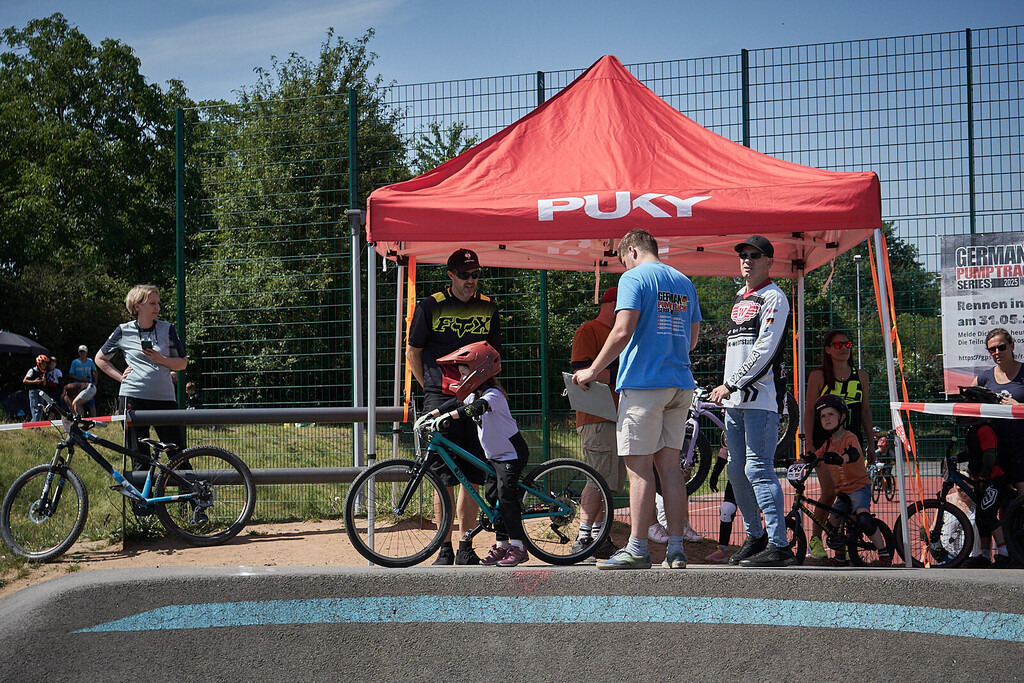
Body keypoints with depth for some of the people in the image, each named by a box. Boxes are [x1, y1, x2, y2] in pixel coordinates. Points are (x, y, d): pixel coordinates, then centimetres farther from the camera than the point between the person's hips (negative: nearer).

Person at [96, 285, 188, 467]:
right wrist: (120, 376, 5)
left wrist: (160, 359, -9)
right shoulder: (124, 331, 6)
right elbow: (100, 358, 18)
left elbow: (182, 363, 9)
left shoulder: (167, 329, 7)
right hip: (133, 398, 0)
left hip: (164, 398, 0)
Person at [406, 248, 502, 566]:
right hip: (440, 400, -3)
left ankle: (466, 548, 10)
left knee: (473, 477, 1)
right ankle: (445, 548, 1)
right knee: (445, 477, -5)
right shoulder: (430, 306, 3)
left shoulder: (488, 308, 12)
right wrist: (430, 387, 9)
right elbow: (413, 352, 11)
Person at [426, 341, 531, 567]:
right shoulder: (474, 394, 8)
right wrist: (429, 415, -3)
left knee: (506, 496, -14)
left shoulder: (493, 395, -22)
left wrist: (446, 416, -47)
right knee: (493, 497, 9)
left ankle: (517, 547, -11)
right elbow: (455, 404, 10)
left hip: (512, 454, -10)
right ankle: (501, 545, 15)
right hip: (496, 455, 10)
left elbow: (474, 408, -39)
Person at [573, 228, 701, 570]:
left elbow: (622, 332, -16)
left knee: (639, 466, -5)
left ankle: (637, 549, -4)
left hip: (643, 382, -7)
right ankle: (676, 548, 6)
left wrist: (593, 371, -7)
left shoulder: (634, 278, -5)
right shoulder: (684, 282, 16)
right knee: (669, 463, 8)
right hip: (680, 383, 7)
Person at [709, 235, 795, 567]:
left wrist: (730, 385, -15)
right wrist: (727, 389, 17)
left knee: (758, 469, -14)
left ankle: (780, 545, -15)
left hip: (760, 398, -9)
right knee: (736, 471, 10)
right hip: (735, 401, 9)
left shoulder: (773, 298, -4)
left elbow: (764, 350, -14)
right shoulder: (739, 299, 22)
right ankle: (755, 537, 21)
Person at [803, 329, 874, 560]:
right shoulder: (818, 375, 0)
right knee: (829, 493, -11)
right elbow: (809, 411, -1)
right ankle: (815, 538, 7)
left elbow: (865, 411, 15)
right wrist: (809, 444, -8)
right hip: (825, 441, -3)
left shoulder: (860, 376, 11)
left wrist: (871, 444, 12)